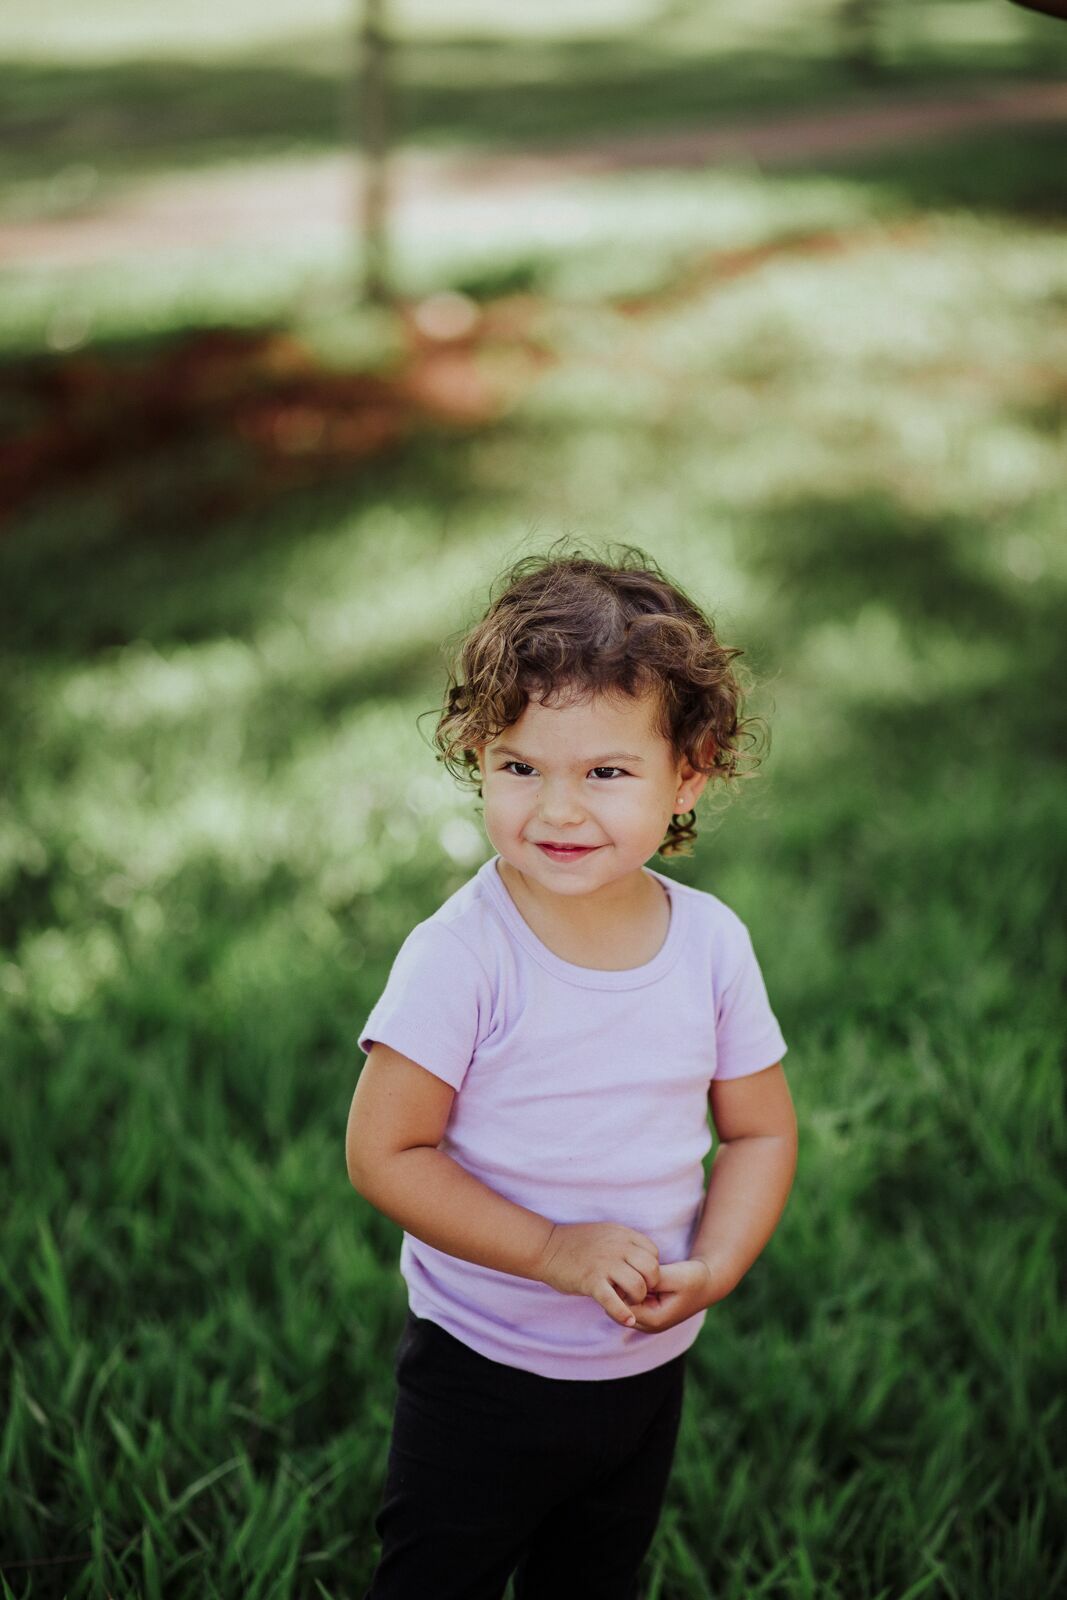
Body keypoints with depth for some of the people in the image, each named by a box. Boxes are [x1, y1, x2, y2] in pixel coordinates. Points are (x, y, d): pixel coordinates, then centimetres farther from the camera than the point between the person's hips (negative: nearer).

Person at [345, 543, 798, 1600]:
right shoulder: (460, 955, -21)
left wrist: (713, 1266, -15)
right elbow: (383, 1153, -19)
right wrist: (554, 1252, -26)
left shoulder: (712, 942, -8)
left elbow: (761, 1129, 2)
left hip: (648, 1369, 4)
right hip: (481, 1368, -4)